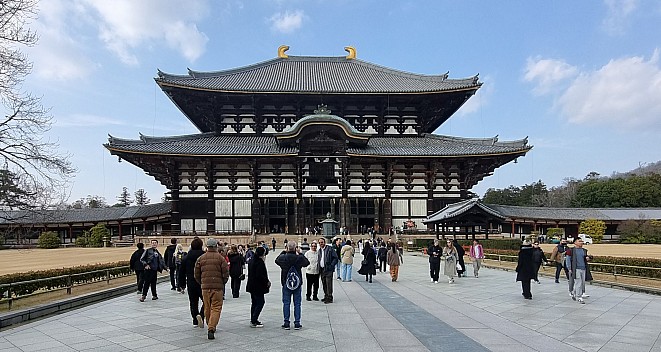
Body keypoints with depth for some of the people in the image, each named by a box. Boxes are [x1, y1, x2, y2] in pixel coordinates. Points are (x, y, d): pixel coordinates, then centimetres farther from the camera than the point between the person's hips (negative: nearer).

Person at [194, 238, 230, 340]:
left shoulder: (200, 258, 4)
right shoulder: (220, 258, -5)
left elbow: (197, 275, 7)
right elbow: (226, 274, -5)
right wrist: (223, 283, 12)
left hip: (205, 287, 3)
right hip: (218, 287, -3)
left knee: (207, 308, 16)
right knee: (216, 308, -2)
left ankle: (210, 327, 30)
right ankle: (211, 329, -15)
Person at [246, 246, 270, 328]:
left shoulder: (251, 261, 11)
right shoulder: (260, 262, -19)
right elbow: (259, 275, -26)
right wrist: (267, 282, -14)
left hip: (252, 285, 10)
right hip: (258, 287, -10)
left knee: (254, 303, 17)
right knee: (260, 302, -3)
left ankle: (253, 320, 24)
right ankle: (254, 321, -6)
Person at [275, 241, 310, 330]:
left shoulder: (283, 257, -10)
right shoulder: (299, 258, -12)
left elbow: (276, 260, 12)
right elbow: (307, 262, 7)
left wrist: (283, 252, 15)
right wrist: (300, 253, 9)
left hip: (286, 284, 0)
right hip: (297, 284, 0)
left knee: (286, 303, 9)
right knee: (297, 303, 8)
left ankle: (286, 323, 11)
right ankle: (297, 323, 9)